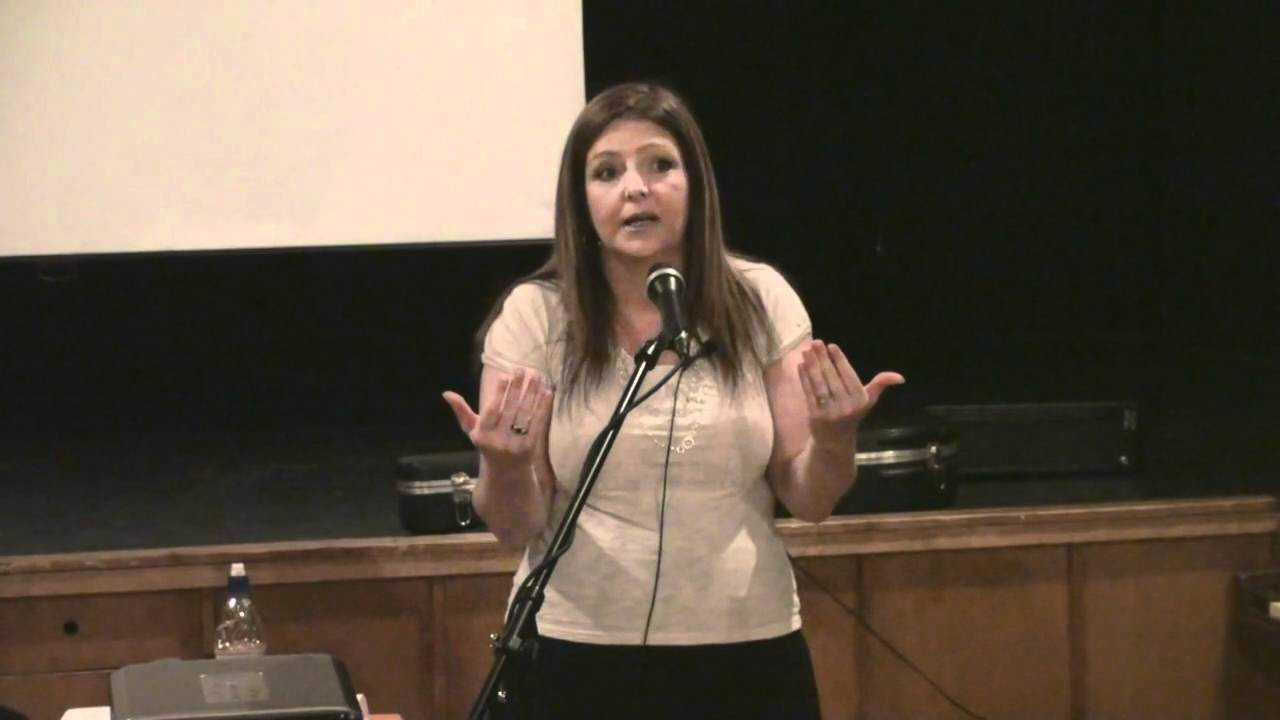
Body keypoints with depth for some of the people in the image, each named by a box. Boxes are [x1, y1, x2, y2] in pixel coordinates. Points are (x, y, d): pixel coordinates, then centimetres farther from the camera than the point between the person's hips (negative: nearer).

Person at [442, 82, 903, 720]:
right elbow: (515, 528, -3)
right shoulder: (535, 315, -4)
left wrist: (833, 439, -17)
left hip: (748, 652, 1)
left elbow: (808, 501, 2)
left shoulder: (759, 300, -1)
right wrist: (504, 464, -23)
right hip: (578, 658, -1)